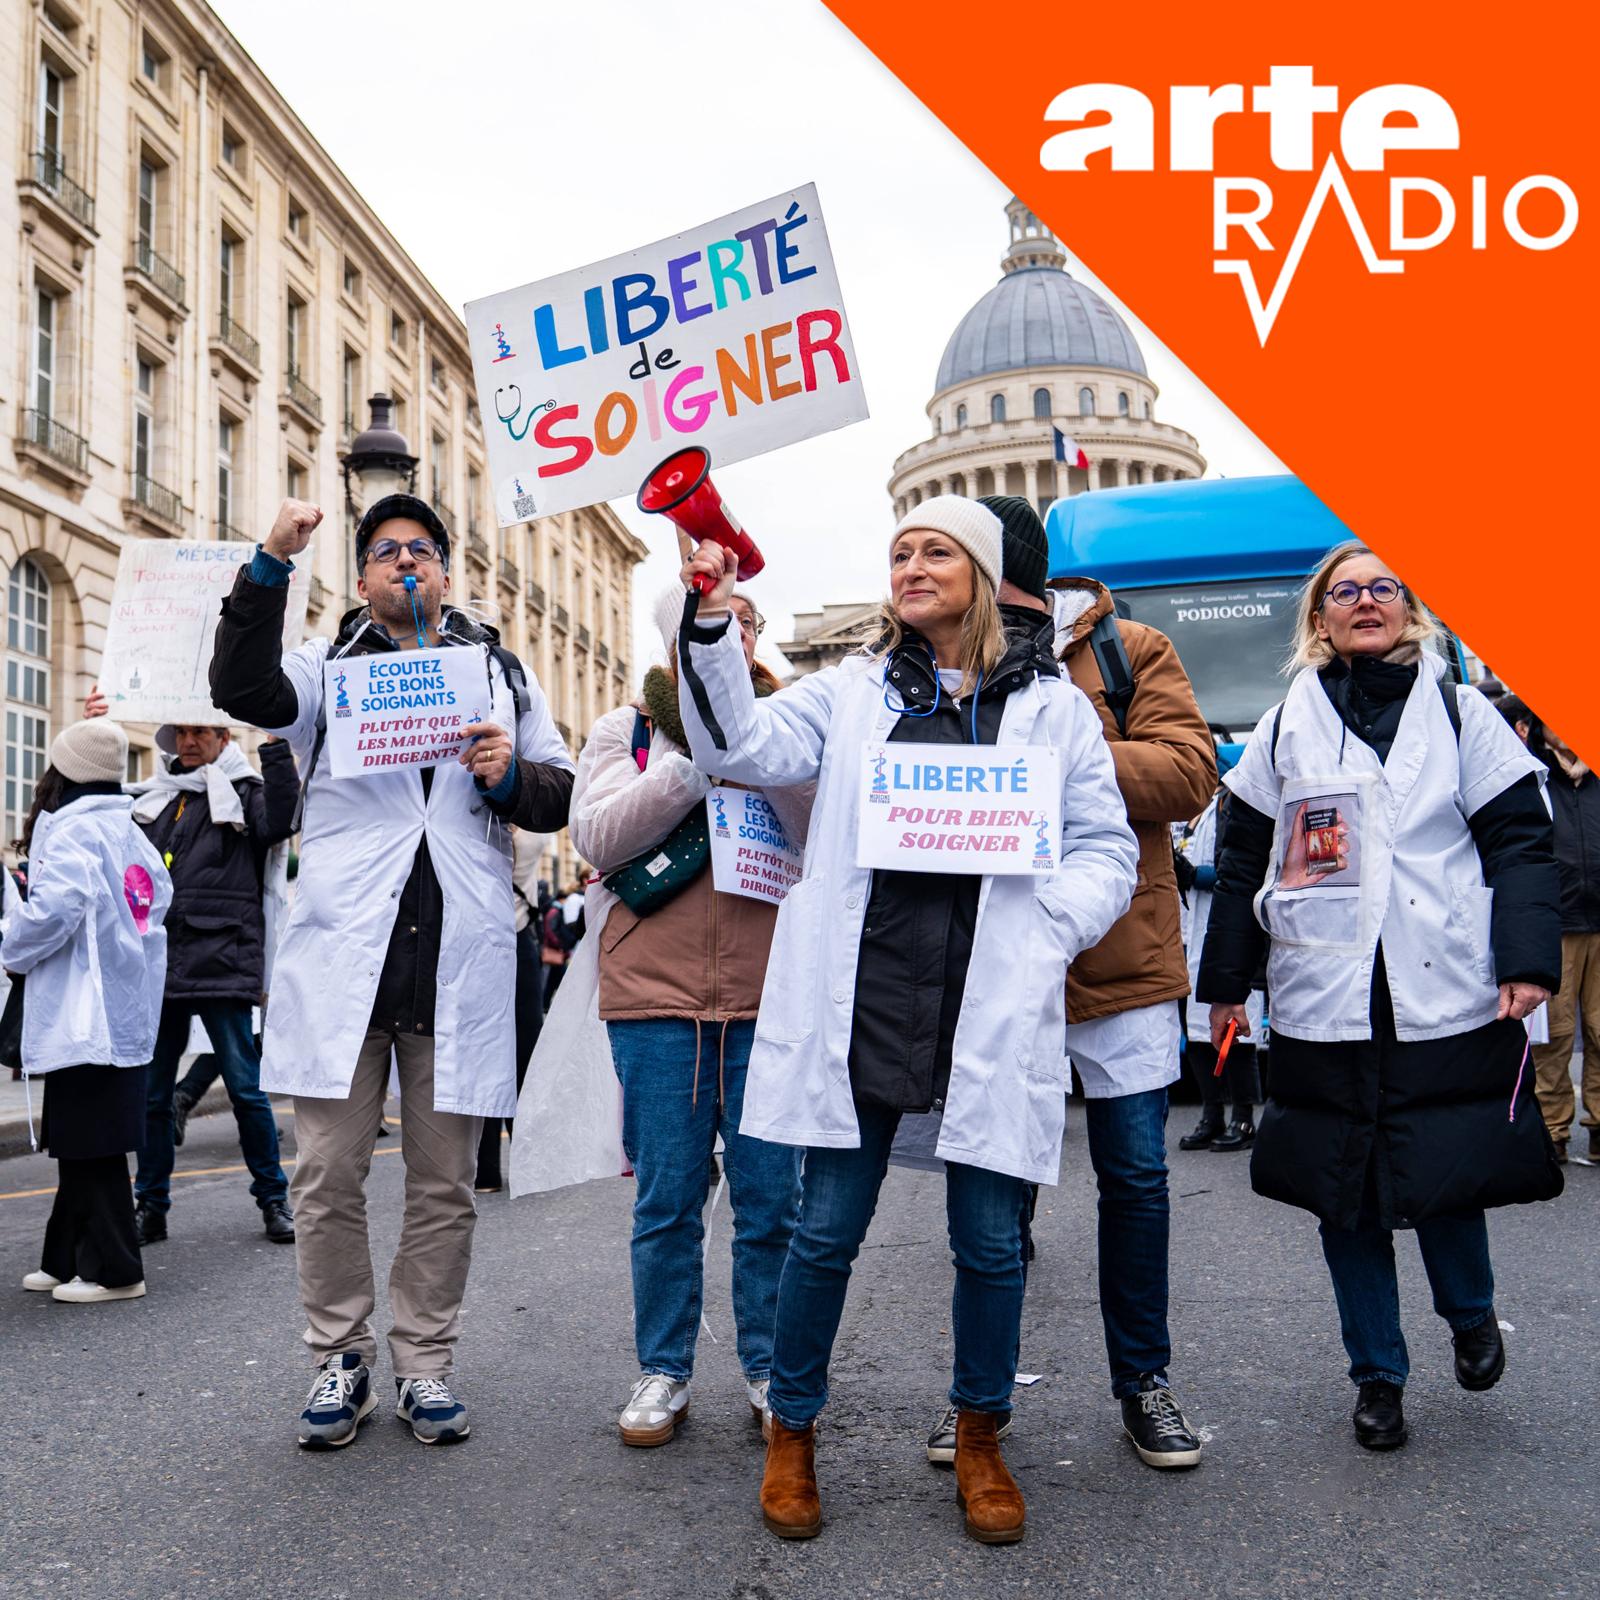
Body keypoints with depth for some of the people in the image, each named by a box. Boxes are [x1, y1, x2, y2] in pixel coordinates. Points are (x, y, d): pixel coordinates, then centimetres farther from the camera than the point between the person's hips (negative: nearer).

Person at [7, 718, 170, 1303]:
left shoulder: (71, 832, -13)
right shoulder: (131, 835, 14)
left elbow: (53, 909, -24)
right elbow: (160, 901, 17)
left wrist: (12, 949, -7)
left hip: (83, 1018, -9)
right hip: (126, 1015, 9)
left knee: (90, 1150, -2)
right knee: (83, 1146, 15)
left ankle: (113, 1269, 3)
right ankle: (66, 1260, 23)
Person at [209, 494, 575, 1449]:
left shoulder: (503, 673, 18)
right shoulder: (327, 665, 13)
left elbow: (564, 796, 14)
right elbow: (244, 690, -8)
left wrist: (512, 776, -8)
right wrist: (272, 566, -17)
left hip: (460, 961, 1)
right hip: (343, 950, -1)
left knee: (445, 1183, 6)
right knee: (329, 1178, 2)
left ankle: (426, 1364, 17)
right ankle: (342, 1361, 16)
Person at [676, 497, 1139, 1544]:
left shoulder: (1052, 704, 10)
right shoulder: (853, 690, 13)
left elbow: (1106, 850, 8)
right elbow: (744, 745, 0)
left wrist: (1041, 936, -8)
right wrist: (714, 623, -11)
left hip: (992, 1010, 0)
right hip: (862, 996, 1)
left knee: (990, 1238, 7)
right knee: (827, 1230, 5)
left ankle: (980, 1438, 29)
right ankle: (793, 1434, 25)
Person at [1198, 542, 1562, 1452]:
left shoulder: (1461, 714, 7)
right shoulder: (1284, 729, 10)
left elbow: (1520, 840, 2)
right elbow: (1244, 863, 11)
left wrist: (1527, 961, -10)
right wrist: (1225, 985, 10)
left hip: (1449, 998, -1)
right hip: (1324, 1007, 1)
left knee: (1447, 1178, 2)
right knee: (1347, 1194, 6)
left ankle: (1472, 1317, 34)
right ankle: (1378, 1376, 22)